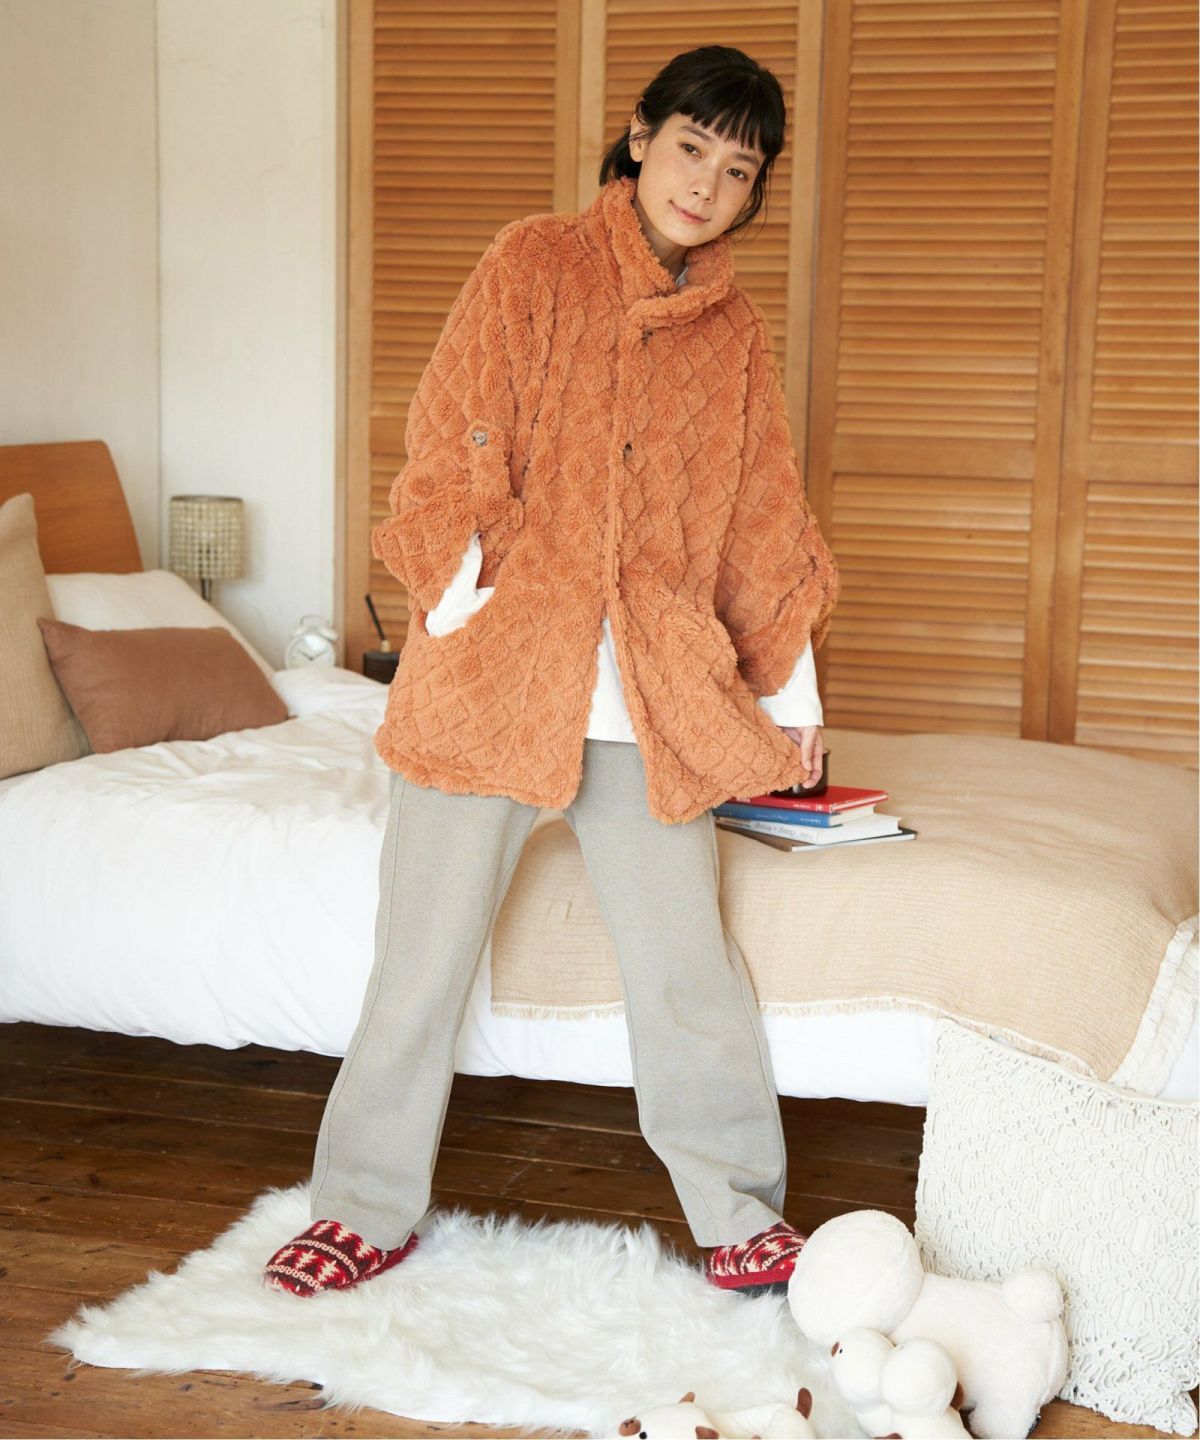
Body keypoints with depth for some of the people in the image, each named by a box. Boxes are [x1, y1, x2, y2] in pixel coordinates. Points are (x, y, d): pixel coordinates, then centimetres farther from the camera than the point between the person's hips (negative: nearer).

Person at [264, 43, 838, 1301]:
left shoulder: (735, 335, 12)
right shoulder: (533, 267, 3)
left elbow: (764, 524, 17)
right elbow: (454, 444, -2)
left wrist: (790, 691, 18)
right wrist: (460, 604, -11)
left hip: (653, 700, 3)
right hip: (492, 677, -2)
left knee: (690, 968, 4)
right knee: (423, 957, 5)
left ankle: (740, 1219, 20)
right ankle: (367, 1211, 21)